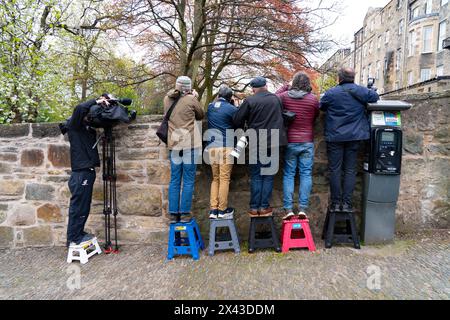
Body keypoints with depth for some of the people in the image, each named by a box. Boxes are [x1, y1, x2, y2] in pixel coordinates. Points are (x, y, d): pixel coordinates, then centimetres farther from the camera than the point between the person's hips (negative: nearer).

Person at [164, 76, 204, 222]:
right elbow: (201, 115, 7)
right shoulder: (191, 100, -7)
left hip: (173, 145, 5)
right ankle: (185, 212, 5)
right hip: (190, 145, -4)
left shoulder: (167, 99, 6)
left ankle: (173, 213, 13)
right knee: (188, 181, 3)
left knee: (174, 180, 10)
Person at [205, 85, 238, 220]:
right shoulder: (231, 109, -4)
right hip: (226, 146, -5)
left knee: (215, 178, 13)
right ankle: (222, 210, 6)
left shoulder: (210, 107, 11)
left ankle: (213, 209, 10)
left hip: (211, 147, 5)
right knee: (224, 179, 1)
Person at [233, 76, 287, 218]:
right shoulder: (276, 99, 4)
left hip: (256, 144, -2)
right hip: (273, 143, 2)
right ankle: (264, 207, 9)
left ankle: (254, 207, 8)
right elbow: (282, 116, 14)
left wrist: (242, 132, 13)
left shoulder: (249, 101, -7)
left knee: (256, 176, 7)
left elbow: (237, 120, -5)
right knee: (268, 175, 8)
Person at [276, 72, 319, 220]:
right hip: (307, 142, 0)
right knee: (306, 174, 5)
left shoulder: (284, 96, -4)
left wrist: (285, 87, 18)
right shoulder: (313, 99, -4)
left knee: (288, 175, 6)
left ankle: (288, 209, 3)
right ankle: (303, 208, 4)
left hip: (290, 141, 1)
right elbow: (315, 117, 7)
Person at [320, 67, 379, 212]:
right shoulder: (361, 91, 0)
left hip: (334, 136, -1)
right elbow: (375, 97, 15)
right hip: (354, 136, 2)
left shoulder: (331, 93, -5)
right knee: (350, 170, 7)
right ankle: (347, 203, 7)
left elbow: (321, 107, 10)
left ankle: (336, 203, 7)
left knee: (335, 170, 5)